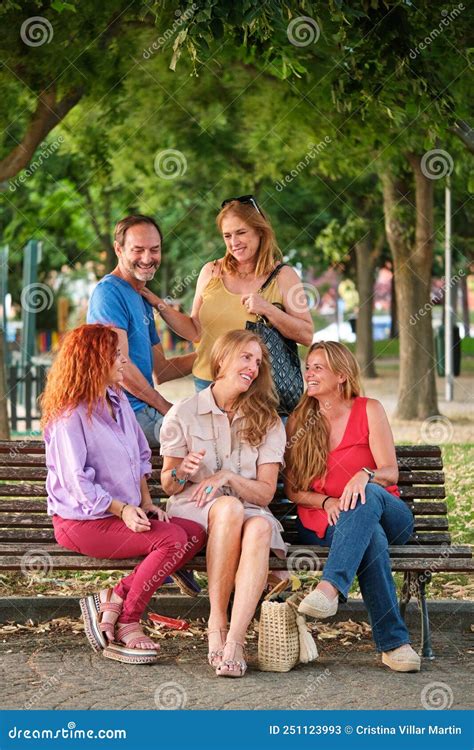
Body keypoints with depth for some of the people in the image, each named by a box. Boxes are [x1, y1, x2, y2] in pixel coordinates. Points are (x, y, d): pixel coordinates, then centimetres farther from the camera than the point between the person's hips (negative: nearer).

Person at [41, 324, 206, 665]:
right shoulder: (70, 416, -14)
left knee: (196, 532, -12)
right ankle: (127, 623, -15)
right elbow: (77, 482, -18)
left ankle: (115, 598, -16)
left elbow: (140, 457, 19)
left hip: (127, 512, 9)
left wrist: (146, 503, 6)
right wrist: (122, 509, -22)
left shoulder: (118, 401, 13)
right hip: (82, 521, -9)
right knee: (172, 539, -25)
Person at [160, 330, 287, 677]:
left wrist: (227, 477, -16)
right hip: (192, 511, -1)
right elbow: (168, 485, 8)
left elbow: (265, 492, 1)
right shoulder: (183, 413, 5)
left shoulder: (267, 421, 9)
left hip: (249, 511, 1)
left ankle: (235, 639, -44)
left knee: (260, 528, -37)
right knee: (230, 508, -38)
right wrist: (183, 472, -15)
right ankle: (217, 623, -32)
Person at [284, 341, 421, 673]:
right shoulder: (299, 421, 11)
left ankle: (330, 587, -55)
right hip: (323, 522, 0)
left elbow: (391, 472, -5)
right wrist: (326, 502, -13)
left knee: (366, 495, -39)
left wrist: (365, 475, -29)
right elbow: (292, 489, 7)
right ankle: (393, 642, -44)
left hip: (387, 514, 0)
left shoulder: (369, 410, 5)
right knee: (372, 539, -37)